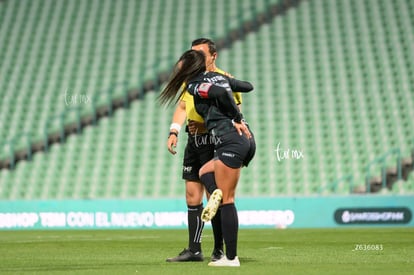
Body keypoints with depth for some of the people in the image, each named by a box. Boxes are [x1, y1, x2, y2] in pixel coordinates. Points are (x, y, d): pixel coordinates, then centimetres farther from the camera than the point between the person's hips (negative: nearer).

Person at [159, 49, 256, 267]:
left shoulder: (194, 85, -1)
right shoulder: (218, 77, 21)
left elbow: (220, 92, -19)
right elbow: (247, 86, 32)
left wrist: (237, 119, -10)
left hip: (230, 141, -9)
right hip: (246, 140, 9)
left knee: (226, 199, -6)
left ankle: (231, 258, -8)